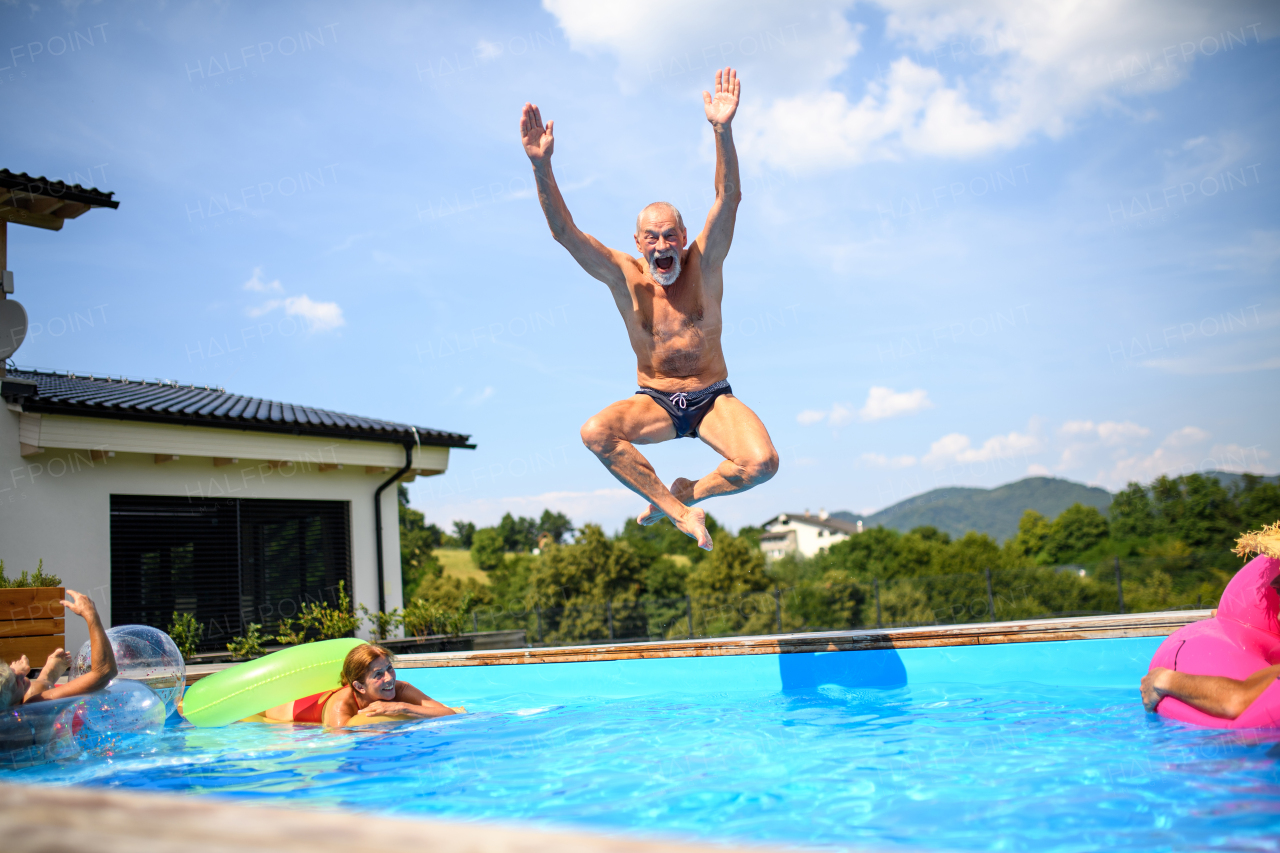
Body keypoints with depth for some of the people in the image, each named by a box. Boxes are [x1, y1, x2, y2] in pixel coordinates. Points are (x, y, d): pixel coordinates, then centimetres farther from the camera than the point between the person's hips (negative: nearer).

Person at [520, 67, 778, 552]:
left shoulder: (703, 265, -9)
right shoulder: (625, 276, -9)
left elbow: (729, 199, -23)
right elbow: (563, 231, -19)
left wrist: (722, 132, -39)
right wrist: (541, 167, -34)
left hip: (713, 399, 0)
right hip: (655, 402, 1)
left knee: (763, 462, -27)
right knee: (595, 432, -29)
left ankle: (690, 493, 5)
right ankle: (678, 510, -14)